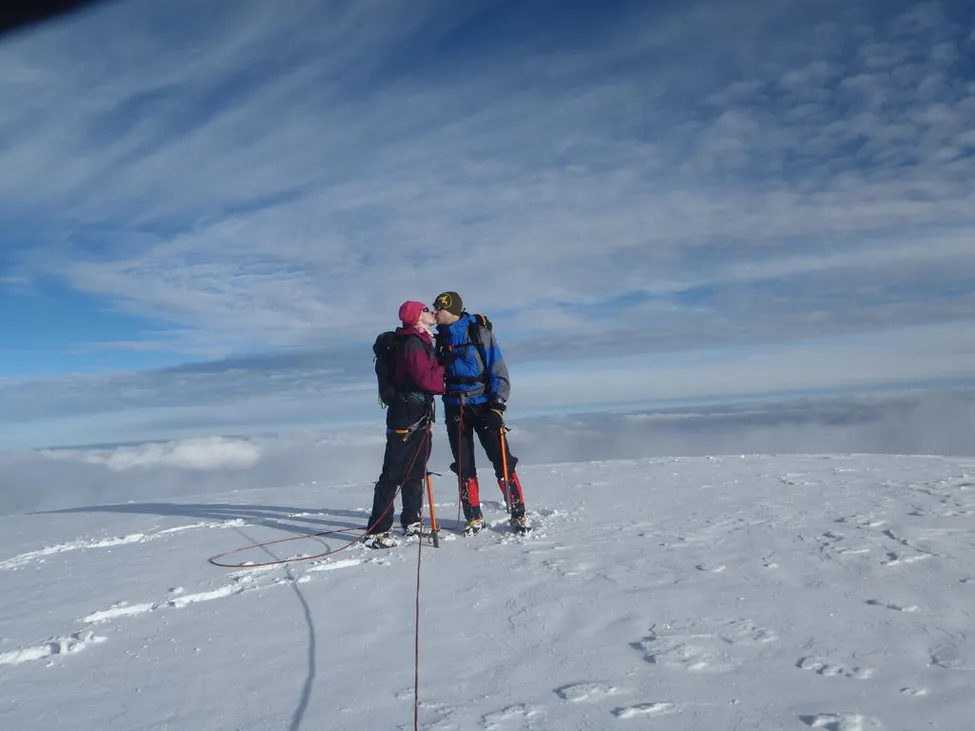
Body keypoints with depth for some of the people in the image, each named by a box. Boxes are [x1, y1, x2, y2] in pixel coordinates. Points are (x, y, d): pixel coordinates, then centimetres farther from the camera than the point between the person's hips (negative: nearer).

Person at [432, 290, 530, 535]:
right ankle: (474, 518, 15)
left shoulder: (479, 331, -7)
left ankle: (518, 514, 2)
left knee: (502, 461, -6)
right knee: (463, 466, 6)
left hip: (483, 403, -4)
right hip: (455, 408, 5)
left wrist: (497, 404, -15)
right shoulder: (440, 338, 7)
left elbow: (497, 368, -9)